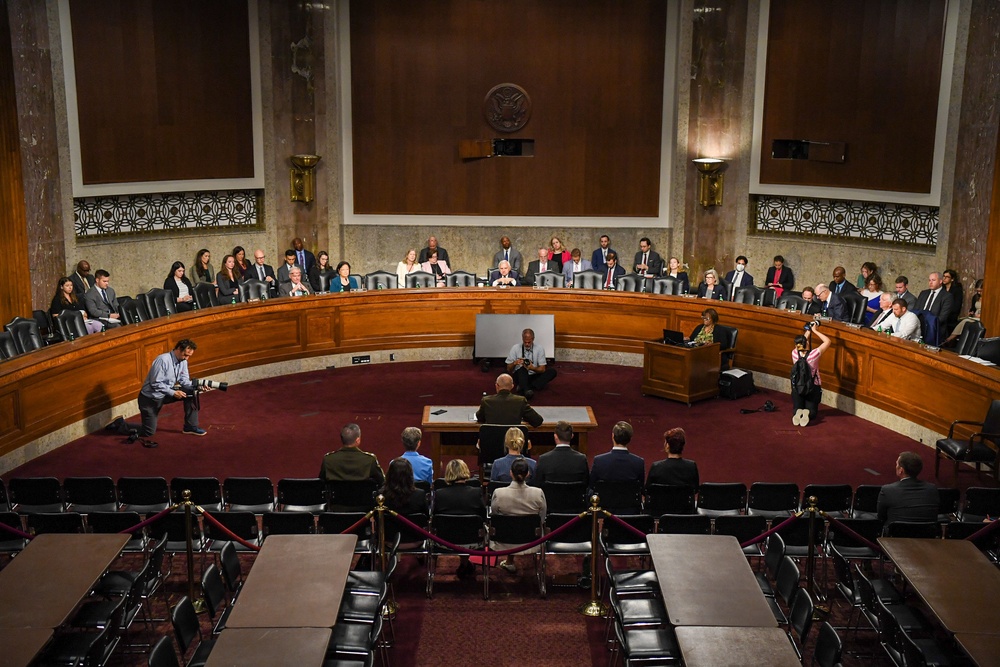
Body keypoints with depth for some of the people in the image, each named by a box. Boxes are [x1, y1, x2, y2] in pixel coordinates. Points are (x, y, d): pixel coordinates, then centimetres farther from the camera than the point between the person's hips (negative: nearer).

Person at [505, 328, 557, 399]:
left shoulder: (540, 349, -2)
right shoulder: (515, 349, -4)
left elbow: (542, 369, -5)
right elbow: (509, 369, 0)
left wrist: (532, 368, -27)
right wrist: (515, 363, -23)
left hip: (534, 376, 2)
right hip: (519, 376, -2)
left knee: (552, 371, -22)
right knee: (522, 368, -35)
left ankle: (530, 387, -36)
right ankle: (526, 390, -60)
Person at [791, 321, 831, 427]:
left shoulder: (794, 353, -13)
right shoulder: (813, 355, -22)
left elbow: (802, 342, 9)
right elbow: (827, 341, -12)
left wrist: (809, 330, 14)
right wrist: (815, 330, -7)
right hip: (813, 387, -2)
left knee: (797, 409, 13)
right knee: (812, 410, 10)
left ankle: (798, 414, -23)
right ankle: (808, 414, -26)